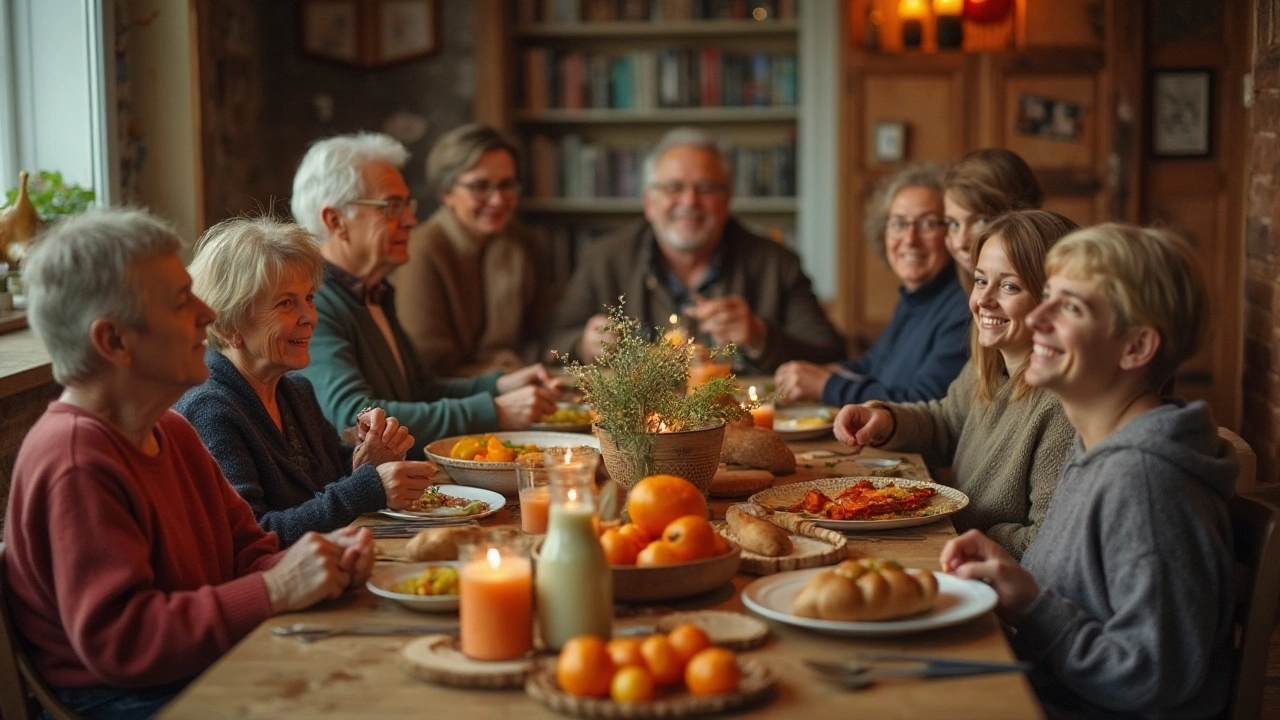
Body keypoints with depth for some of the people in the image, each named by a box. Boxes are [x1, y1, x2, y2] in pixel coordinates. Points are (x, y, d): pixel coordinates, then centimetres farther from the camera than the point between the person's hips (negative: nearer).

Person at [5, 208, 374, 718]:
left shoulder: (171, 432, 14)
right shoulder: (75, 465, -19)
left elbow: (243, 548, 18)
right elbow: (114, 640, -23)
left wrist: (323, 560, -5)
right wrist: (275, 590, -24)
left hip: (212, 671, 9)